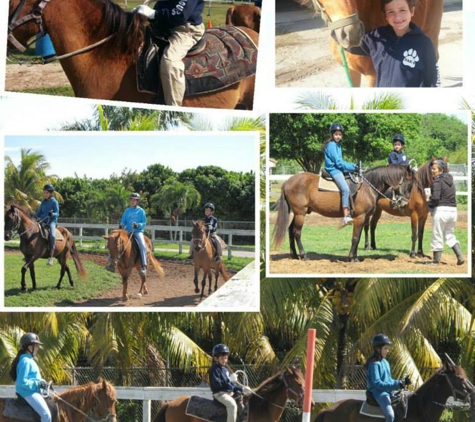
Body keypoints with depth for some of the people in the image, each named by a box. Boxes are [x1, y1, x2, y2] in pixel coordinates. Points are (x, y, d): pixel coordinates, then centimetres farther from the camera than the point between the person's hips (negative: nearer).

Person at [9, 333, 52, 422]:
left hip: (33, 391, 11)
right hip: (28, 393, -11)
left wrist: (42, 382, 8)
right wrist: (38, 384, -20)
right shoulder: (25, 361, -17)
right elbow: (22, 382, -22)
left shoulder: (29, 360, 15)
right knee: (46, 414, -20)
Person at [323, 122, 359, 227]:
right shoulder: (331, 145, -13)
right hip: (333, 170, -10)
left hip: (339, 169, 10)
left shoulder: (337, 145, 17)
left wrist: (353, 166, 8)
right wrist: (353, 167, -13)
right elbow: (338, 163, -17)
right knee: (345, 189, -28)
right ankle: (346, 216, -34)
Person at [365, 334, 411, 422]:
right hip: (378, 392, -9)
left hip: (389, 391, 9)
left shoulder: (385, 363, 15)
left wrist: (402, 381, 2)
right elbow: (377, 383, -19)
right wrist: (396, 385, -25)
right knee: (390, 415, -28)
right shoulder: (374, 364, -12)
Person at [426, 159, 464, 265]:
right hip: (453, 210, 7)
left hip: (441, 210, -7)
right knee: (450, 234, 18)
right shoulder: (450, 180, 13)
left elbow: (435, 197, -23)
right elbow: (452, 196, 15)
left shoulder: (437, 181, -11)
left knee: (437, 235, 5)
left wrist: (430, 207, -5)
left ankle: (436, 259, 13)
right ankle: (460, 256, 6)